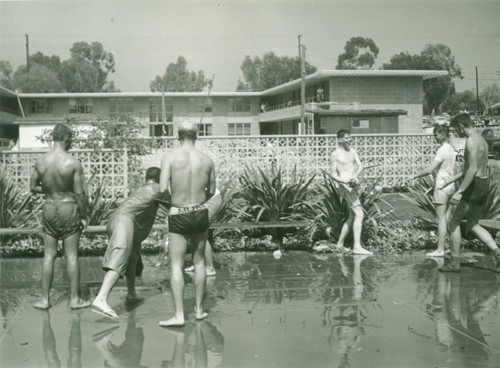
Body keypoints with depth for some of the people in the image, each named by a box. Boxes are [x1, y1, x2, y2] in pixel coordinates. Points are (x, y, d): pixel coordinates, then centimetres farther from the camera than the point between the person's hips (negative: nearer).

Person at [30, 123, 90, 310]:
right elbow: (80, 193, -12)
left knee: (49, 255, 10)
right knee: (72, 255, 4)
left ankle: (45, 299, 12)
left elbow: (33, 187, 5)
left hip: (49, 208, 3)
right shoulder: (73, 163, -15)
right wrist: (84, 216, -2)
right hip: (69, 208, -3)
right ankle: (75, 299, 10)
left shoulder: (41, 161, -4)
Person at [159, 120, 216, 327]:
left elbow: (163, 189, -17)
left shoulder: (170, 157, -10)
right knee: (199, 261, 17)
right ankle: (199, 309, 22)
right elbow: (211, 191, 10)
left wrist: (172, 197, 6)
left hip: (178, 216, -3)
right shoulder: (207, 160, 1)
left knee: (176, 265, 0)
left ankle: (179, 315, -5)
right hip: (201, 213, 3)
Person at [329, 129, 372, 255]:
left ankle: (340, 245, 24)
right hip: (345, 186, -8)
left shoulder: (352, 151, 15)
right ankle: (357, 247, -24)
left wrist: (355, 176, -19)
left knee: (352, 217, 14)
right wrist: (344, 181, -25)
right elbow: (333, 174, -7)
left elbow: (360, 166, 3)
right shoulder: (335, 155, -3)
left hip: (353, 186, 8)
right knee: (359, 214, -19)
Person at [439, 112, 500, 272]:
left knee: (454, 222, 2)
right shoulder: (481, 140, 16)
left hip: (474, 186, -10)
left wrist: (459, 191, -27)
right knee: (473, 225, 16)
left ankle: (455, 262, 7)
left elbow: (472, 170, -25)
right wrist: (453, 179, 27)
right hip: (484, 184, 10)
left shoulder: (471, 141, -17)